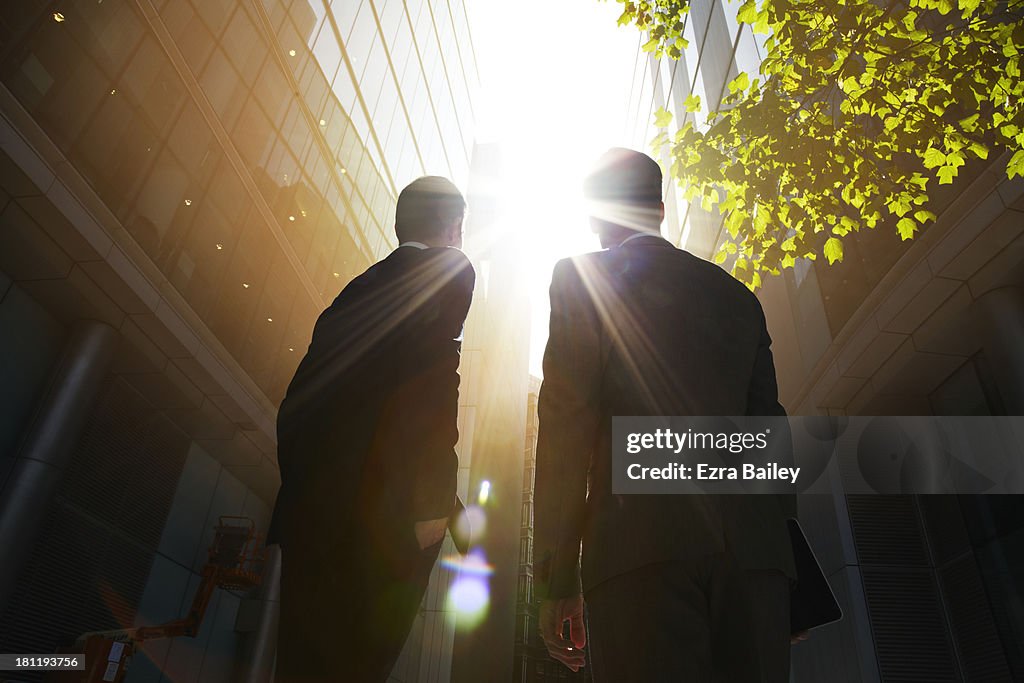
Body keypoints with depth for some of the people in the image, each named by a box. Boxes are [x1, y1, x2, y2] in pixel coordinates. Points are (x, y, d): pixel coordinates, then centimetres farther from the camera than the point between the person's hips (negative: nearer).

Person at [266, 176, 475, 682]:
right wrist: (427, 504, -16)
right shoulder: (450, 270, 1)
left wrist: (305, 498, 16)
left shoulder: (361, 288, 19)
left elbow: (297, 406, 14)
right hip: (384, 523, -7)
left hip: (312, 513, 7)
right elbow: (427, 391, -15)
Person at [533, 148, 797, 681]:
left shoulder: (580, 279, 8)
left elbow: (566, 421, -3)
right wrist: (783, 564, 19)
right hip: (754, 547, 5)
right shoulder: (737, 297, 22)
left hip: (639, 539, -5)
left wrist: (556, 577, -2)